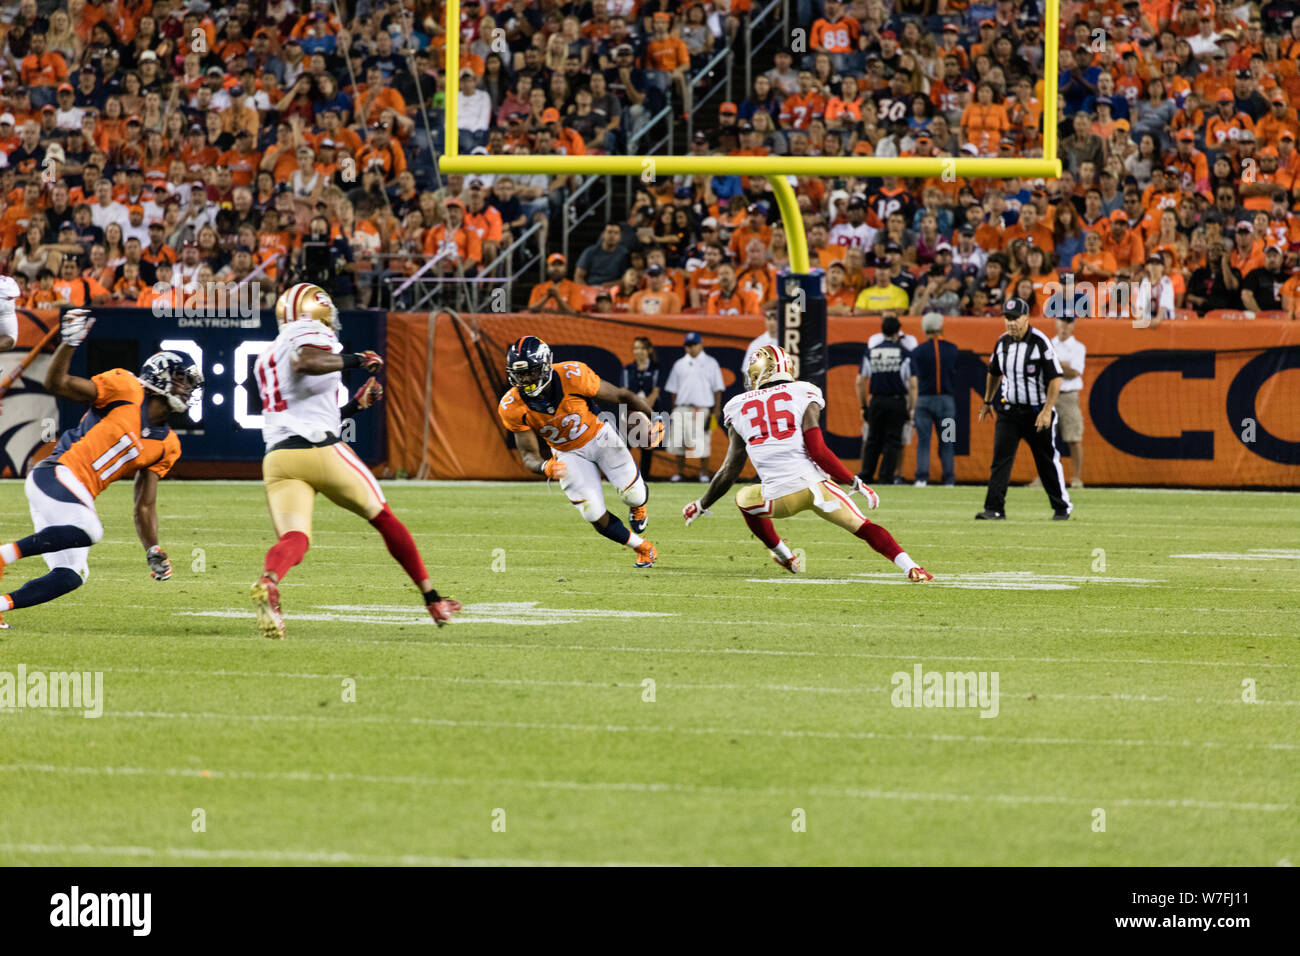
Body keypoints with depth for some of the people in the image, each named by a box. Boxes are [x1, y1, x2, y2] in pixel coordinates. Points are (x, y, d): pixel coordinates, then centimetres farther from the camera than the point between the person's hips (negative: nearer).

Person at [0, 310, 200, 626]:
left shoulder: (165, 446, 17)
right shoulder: (125, 391, -1)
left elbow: (145, 506, 15)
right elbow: (57, 384, -6)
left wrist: (153, 550, 2)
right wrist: (69, 342, -21)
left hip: (78, 495, 8)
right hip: (56, 473, -8)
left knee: (71, 577, 2)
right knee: (88, 531, -34)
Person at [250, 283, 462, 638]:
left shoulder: (266, 359, 28)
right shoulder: (313, 333, 3)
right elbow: (304, 362, -23)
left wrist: (356, 405, 34)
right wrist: (354, 360, -11)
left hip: (277, 458, 5)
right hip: (321, 450, -5)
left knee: (294, 539, -11)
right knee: (383, 518, 14)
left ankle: (268, 582, -45)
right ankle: (432, 598, 22)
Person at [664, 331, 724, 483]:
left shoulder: (710, 363, 6)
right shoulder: (679, 364, 12)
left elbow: (717, 388, 4)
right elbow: (673, 389, 14)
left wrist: (717, 408, -4)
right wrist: (674, 409, 7)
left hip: (703, 407, -3)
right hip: (682, 407, 3)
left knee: (702, 442, -3)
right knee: (678, 441, 1)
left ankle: (704, 473, 5)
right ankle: (680, 472, 9)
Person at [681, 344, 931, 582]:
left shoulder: (739, 408, 13)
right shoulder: (803, 396, 6)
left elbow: (730, 471, 14)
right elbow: (817, 451, -5)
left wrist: (702, 504, 28)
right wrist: (855, 483, 2)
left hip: (778, 498, 1)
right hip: (813, 483, -1)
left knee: (744, 499, 32)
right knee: (863, 528, 2)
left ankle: (786, 557, 33)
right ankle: (911, 568, -18)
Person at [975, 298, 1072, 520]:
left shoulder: (1041, 343, -15)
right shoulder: (1002, 343, 4)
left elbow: (1055, 379, -16)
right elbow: (994, 373, 22)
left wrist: (1047, 411, -22)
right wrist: (987, 401, 25)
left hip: (1037, 412, -5)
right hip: (1009, 410, 5)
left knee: (1047, 460, 4)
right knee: (1000, 458, -7)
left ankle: (1062, 507, 18)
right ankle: (994, 509, -9)